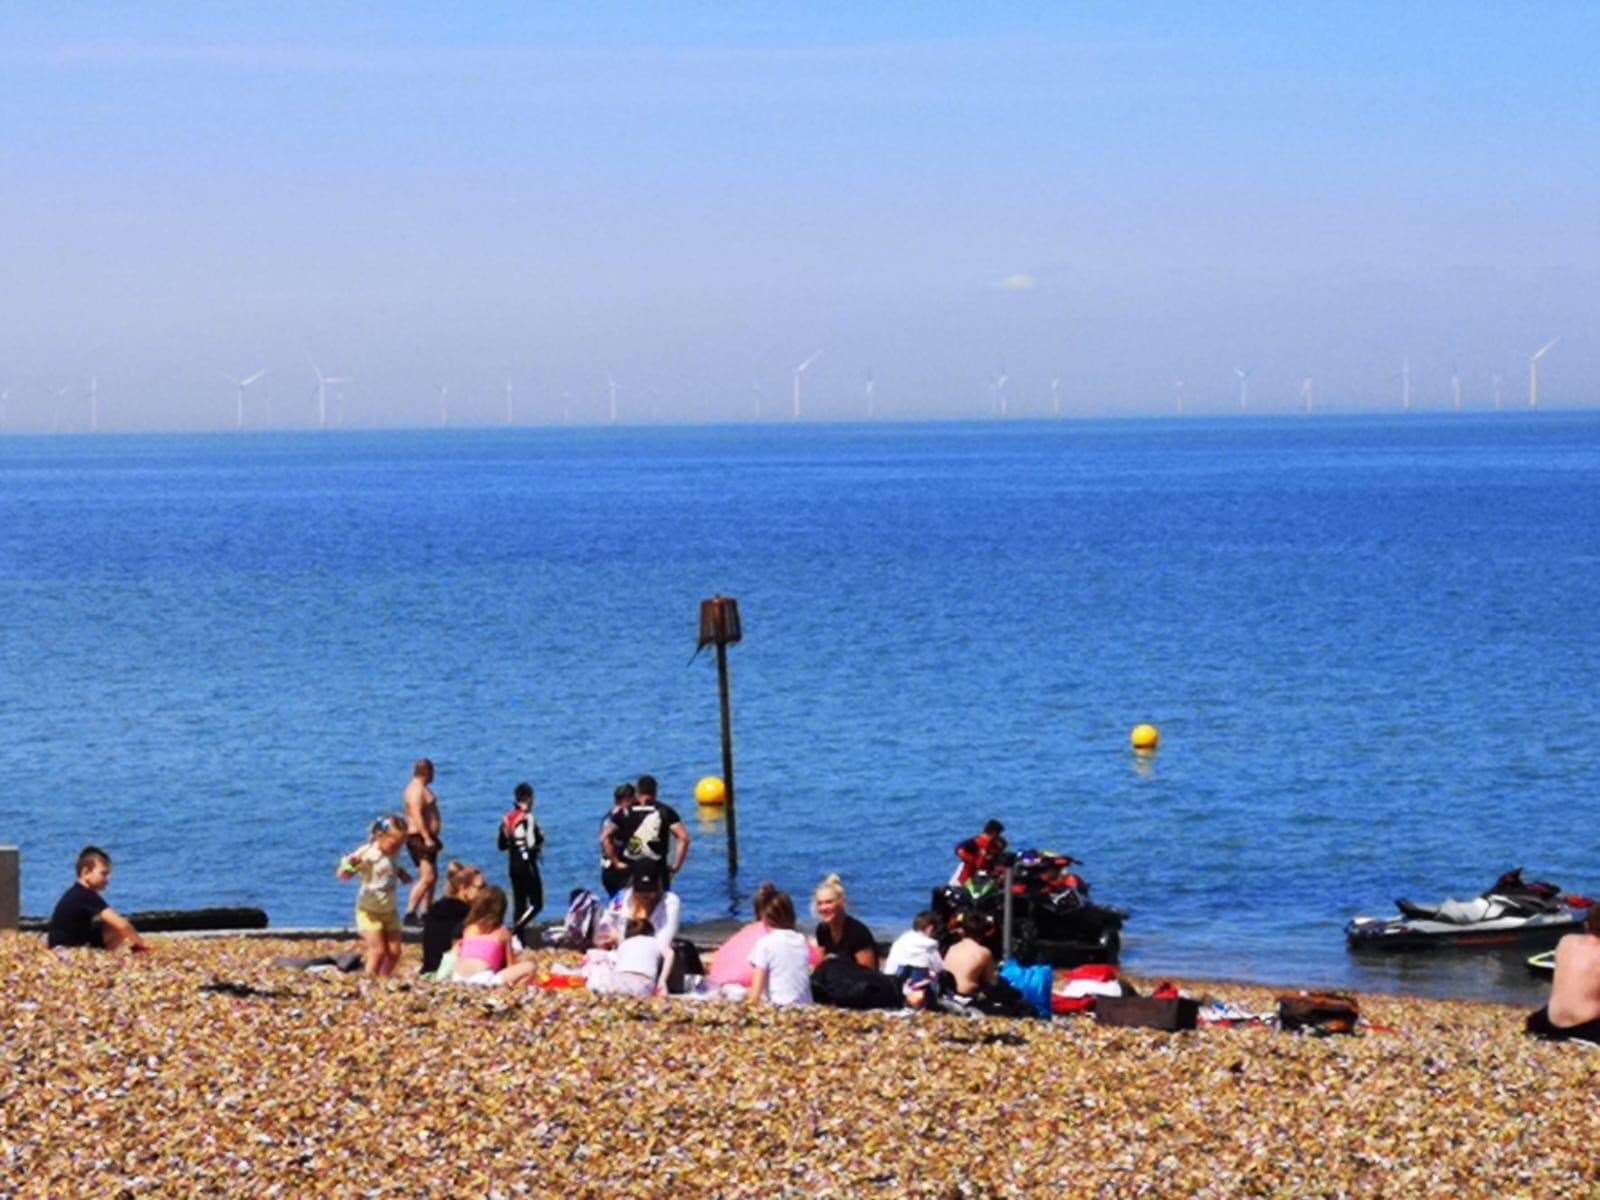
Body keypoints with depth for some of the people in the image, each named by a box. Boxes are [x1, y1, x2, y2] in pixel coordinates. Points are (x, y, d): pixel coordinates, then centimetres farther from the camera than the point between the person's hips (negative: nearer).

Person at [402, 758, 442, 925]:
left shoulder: (422, 789, 18)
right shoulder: (417, 790, -15)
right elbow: (417, 816, -25)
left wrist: (433, 838, 26)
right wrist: (427, 838, -29)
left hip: (426, 837, 11)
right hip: (419, 838, -11)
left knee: (432, 877, 13)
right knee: (427, 877, -17)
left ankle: (425, 914, 16)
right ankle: (410, 913, -19)